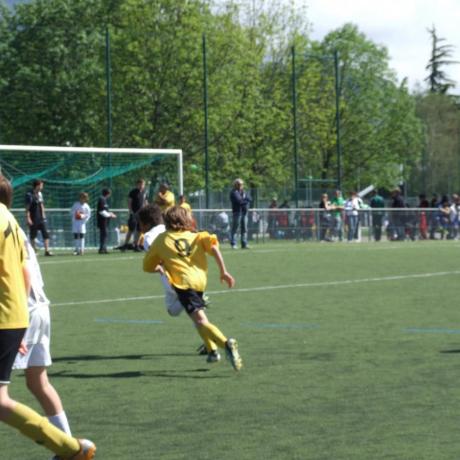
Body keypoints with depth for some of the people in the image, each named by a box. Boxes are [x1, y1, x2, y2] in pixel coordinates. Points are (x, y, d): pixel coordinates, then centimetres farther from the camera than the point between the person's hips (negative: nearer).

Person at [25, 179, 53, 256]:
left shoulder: (40, 194, 11)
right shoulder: (29, 195, -10)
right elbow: (27, 208, -12)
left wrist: (43, 215, 15)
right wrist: (28, 218, -17)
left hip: (41, 218, 6)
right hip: (33, 219, -6)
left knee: (46, 234, -2)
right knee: (33, 236, 2)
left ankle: (47, 250, -2)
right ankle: (33, 251, 11)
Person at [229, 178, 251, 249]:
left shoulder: (244, 192, 20)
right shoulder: (233, 192, -3)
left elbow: (249, 199, 5)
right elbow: (239, 201, -17)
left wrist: (242, 200, -9)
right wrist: (245, 200, -4)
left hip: (244, 212, 7)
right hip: (237, 212, -7)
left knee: (244, 229, 7)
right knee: (235, 228, -7)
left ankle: (244, 244, 10)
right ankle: (233, 244, -6)